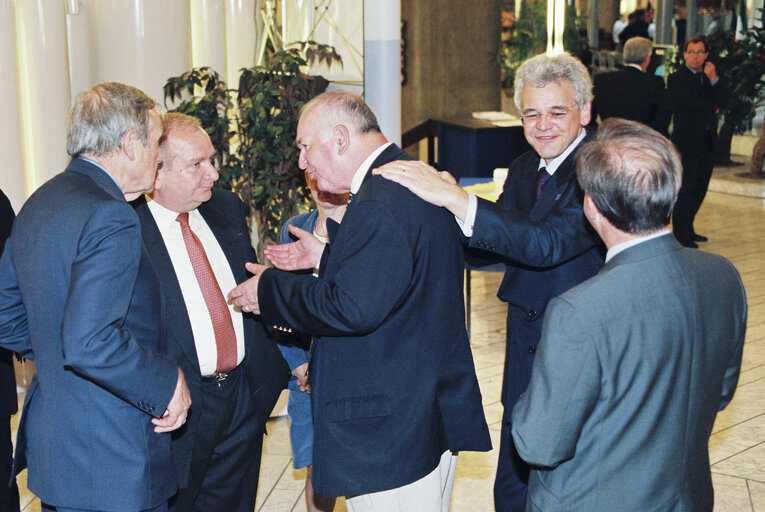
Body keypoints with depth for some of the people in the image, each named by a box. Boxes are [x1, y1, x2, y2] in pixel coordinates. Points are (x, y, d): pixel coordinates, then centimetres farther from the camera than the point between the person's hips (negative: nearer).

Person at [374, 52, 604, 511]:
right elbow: (501, 247, 8)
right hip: (526, 353, 7)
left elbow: (549, 244, -34)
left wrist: (455, 198, -39)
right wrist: (451, 203, -11)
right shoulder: (523, 169, 7)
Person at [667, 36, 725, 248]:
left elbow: (720, 101, 3)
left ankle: (688, 229, 22)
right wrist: (711, 107, -2)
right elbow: (689, 102, -16)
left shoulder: (709, 76, 16)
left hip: (707, 142, 7)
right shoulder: (676, 78, -4)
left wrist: (713, 80, -11)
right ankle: (680, 234, 2)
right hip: (687, 141, -7)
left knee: (699, 190, 11)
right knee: (685, 189, -6)